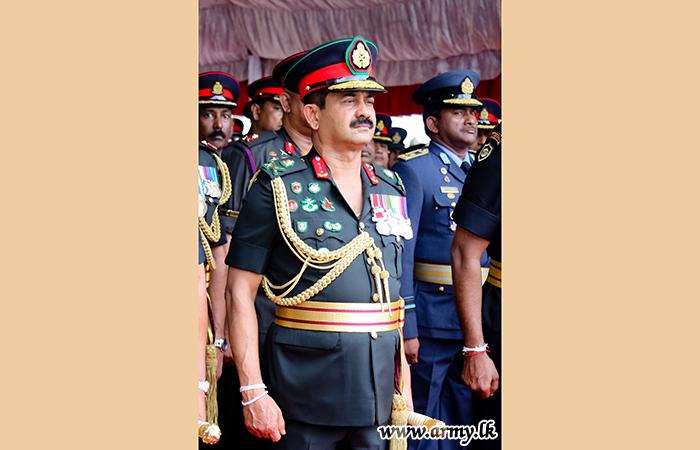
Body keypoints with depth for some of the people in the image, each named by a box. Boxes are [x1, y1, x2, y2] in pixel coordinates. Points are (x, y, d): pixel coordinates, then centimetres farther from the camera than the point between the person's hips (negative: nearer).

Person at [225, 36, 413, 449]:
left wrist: (404, 386, 11)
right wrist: (253, 392, -14)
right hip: (305, 396, -5)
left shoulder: (391, 190, 11)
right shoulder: (278, 187, -5)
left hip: (378, 397, 5)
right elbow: (240, 291, -7)